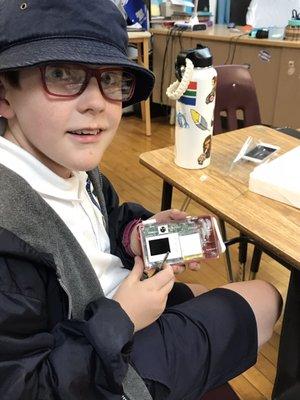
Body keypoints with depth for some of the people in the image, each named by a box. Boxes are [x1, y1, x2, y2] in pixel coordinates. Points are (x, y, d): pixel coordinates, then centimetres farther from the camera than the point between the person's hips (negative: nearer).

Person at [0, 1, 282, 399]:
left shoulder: (74, 167, -10)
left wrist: (135, 233, -11)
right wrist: (117, 322, -25)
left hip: (123, 302, 8)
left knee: (263, 297, 22)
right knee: (263, 299, 5)